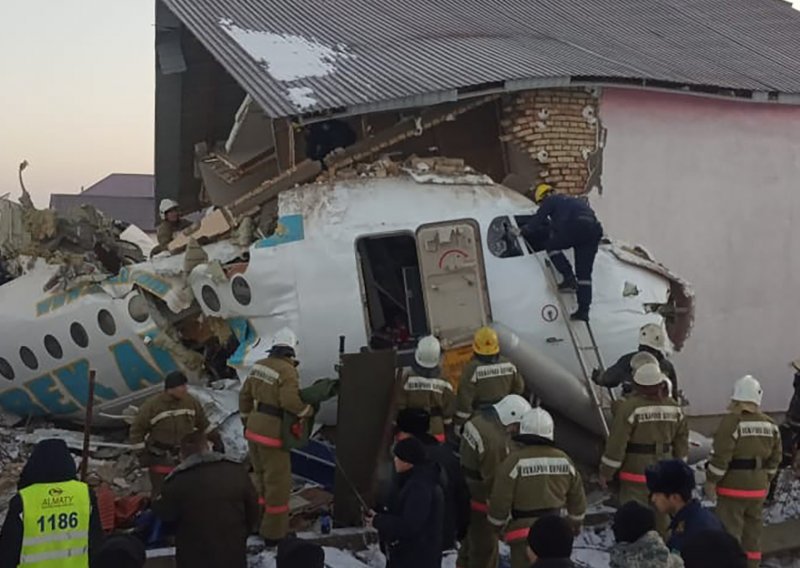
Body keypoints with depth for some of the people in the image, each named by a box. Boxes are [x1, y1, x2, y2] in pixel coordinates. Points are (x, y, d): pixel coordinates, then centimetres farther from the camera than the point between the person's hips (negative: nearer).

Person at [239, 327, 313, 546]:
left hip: (254, 430, 8)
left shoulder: (259, 365, 3)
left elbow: (245, 395, 11)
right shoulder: (287, 371, -19)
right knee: (278, 484, 4)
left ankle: (260, 523, 33)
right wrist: (309, 411, -9)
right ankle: (274, 533, 10)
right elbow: (291, 402, -29)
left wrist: (247, 422, 23)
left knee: (262, 479, 22)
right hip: (272, 434, -8)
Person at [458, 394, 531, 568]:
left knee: (472, 538, 28)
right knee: (485, 546, 6)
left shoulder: (479, 418, -1)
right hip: (482, 500, -10)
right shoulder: (495, 441, -31)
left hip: (468, 493, 10)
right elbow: (493, 480, -25)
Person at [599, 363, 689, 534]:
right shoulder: (674, 408, 2)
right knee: (661, 518, 17)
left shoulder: (629, 408, -15)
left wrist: (605, 472, -5)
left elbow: (616, 444, -15)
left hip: (636, 475, -5)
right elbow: (682, 443, 11)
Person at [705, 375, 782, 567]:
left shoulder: (732, 422, -16)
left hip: (733, 487, -7)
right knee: (753, 529, 17)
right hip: (758, 488, 7)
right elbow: (774, 459, 12)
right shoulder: (771, 425, 6)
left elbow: (720, 456, -18)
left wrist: (711, 481, -9)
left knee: (730, 531, 0)